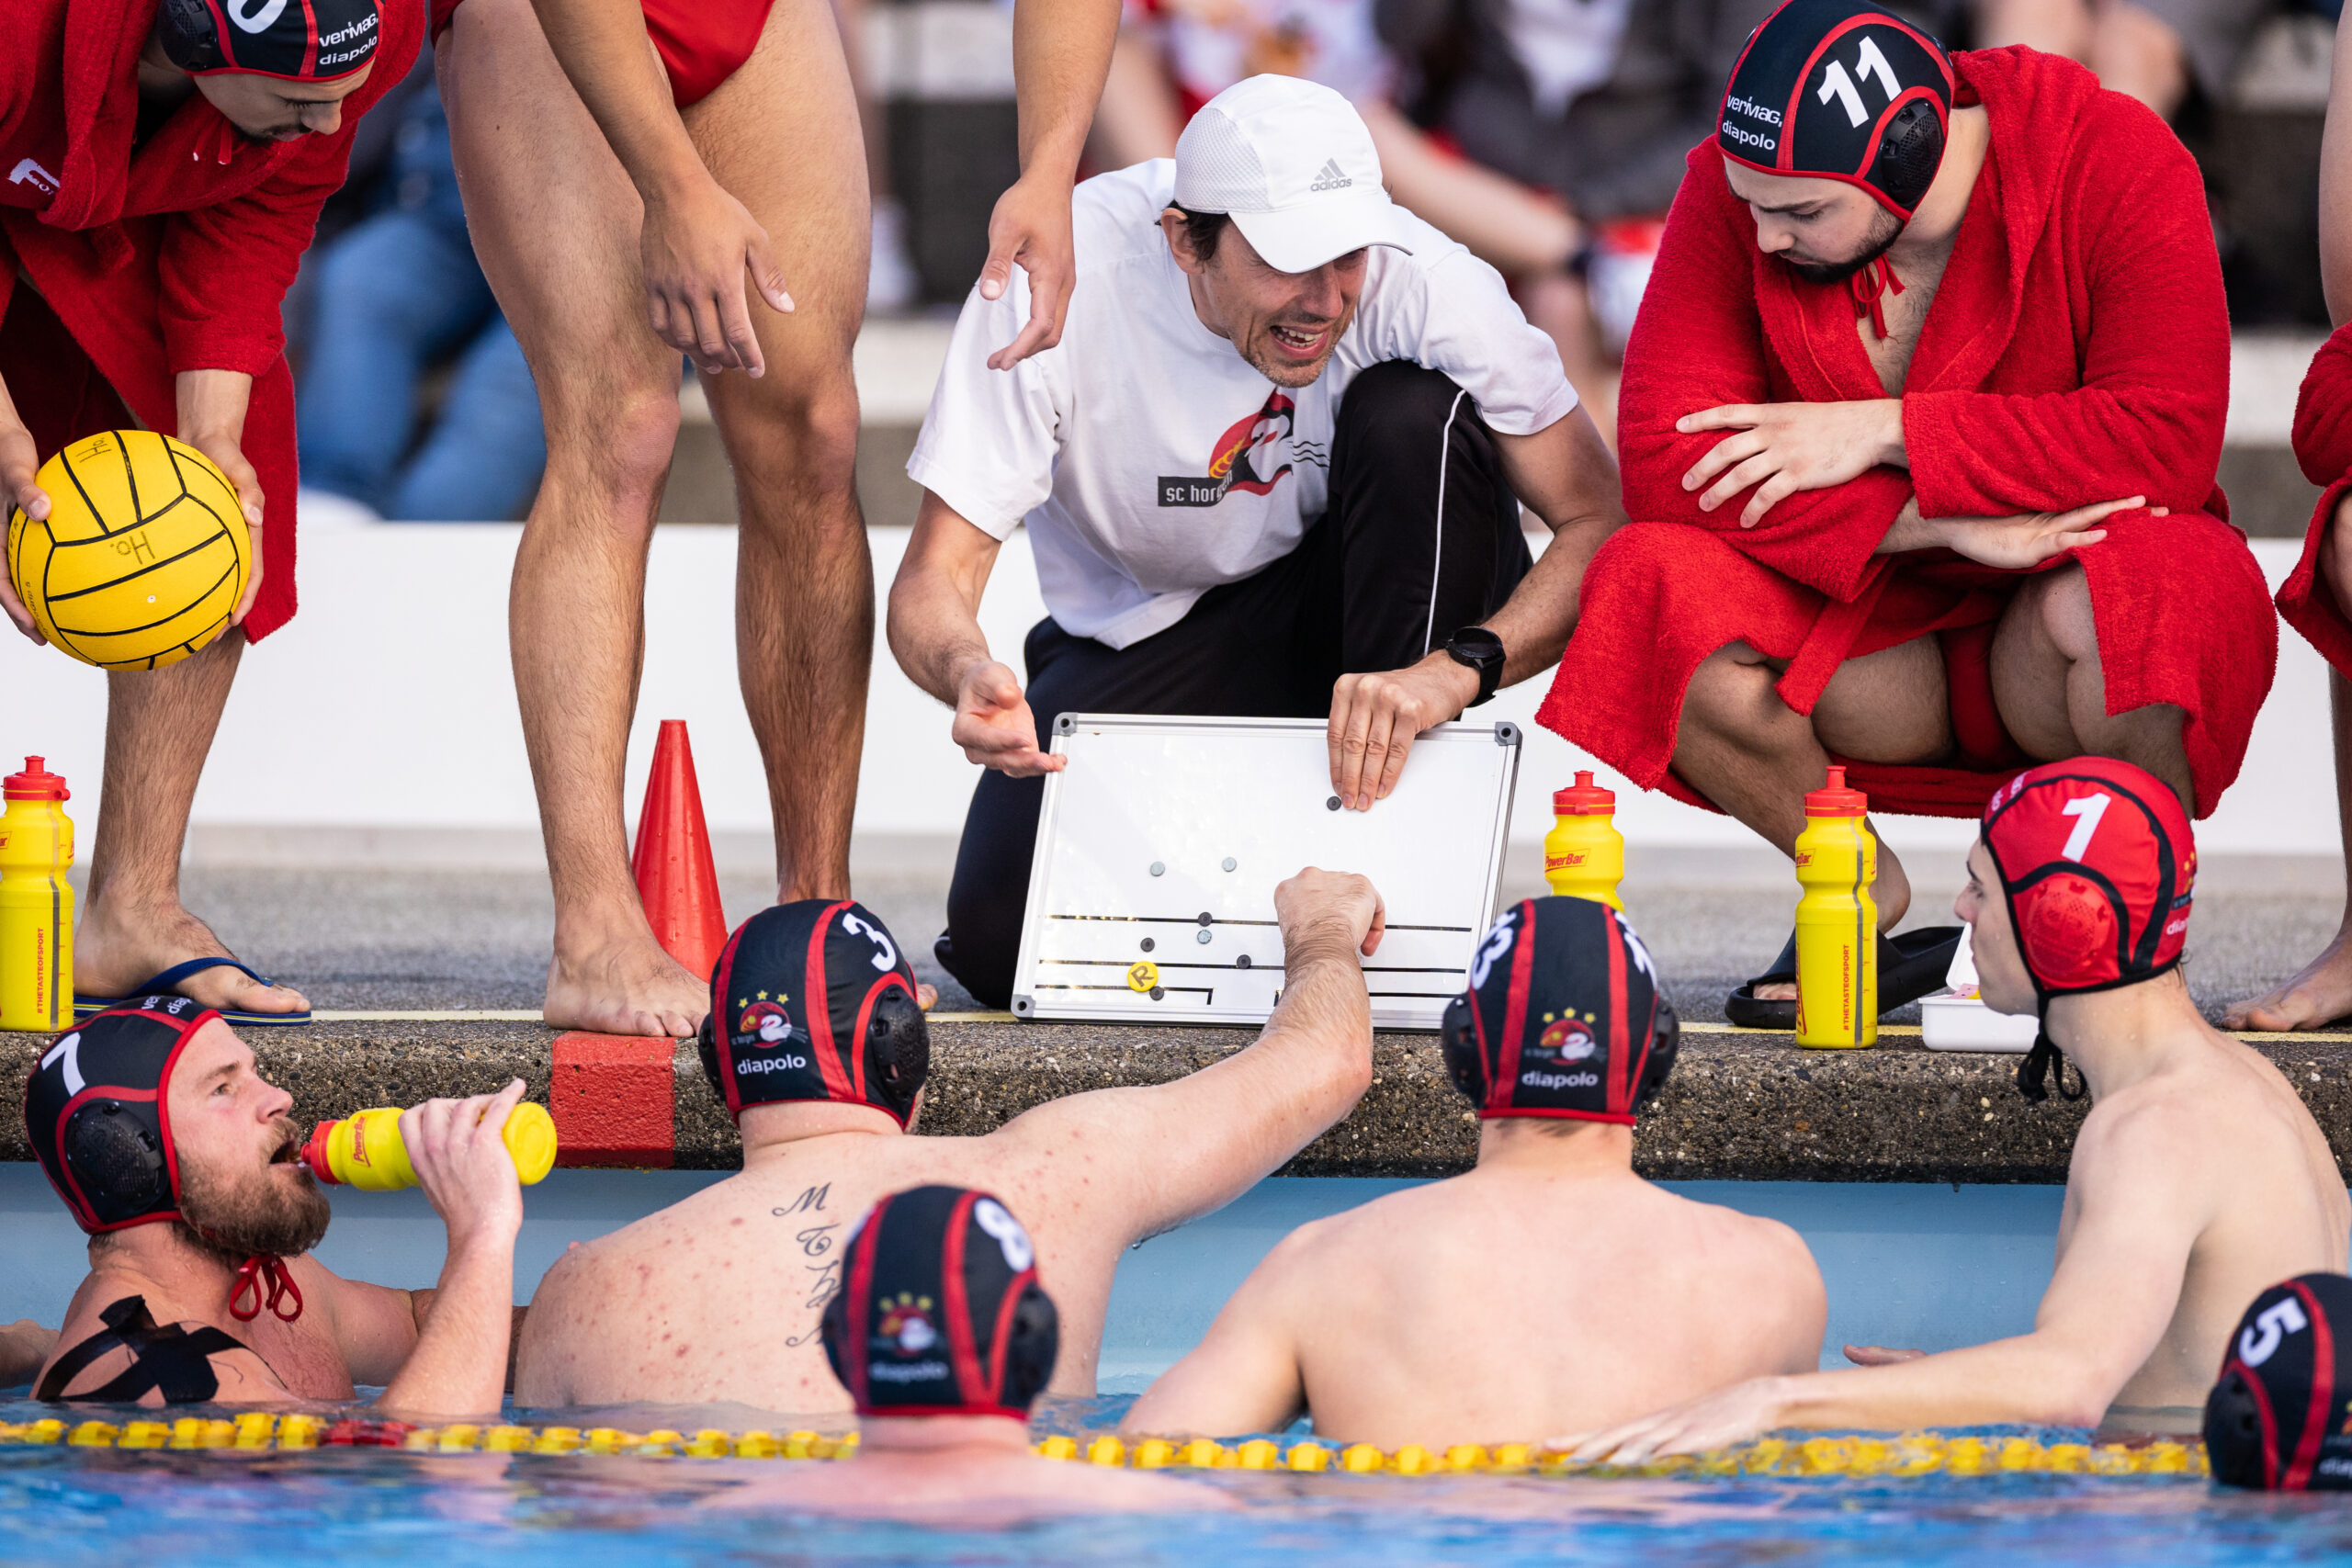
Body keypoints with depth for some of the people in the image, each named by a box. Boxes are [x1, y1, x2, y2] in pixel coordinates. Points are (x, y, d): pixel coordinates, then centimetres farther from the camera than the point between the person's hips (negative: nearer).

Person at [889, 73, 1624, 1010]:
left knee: (1416, 416, -31)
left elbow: (1601, 523, -24)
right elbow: (934, 581, -24)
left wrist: (1454, 670, -42)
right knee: (1001, 939, -26)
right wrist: (968, 674, -49)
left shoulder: (1418, 279, -26)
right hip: (1142, 641, -1)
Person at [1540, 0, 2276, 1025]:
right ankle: (1869, 900, -2)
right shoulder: (1733, 191, -10)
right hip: (1863, 613, 3)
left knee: (2103, 602, -39)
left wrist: (1884, 432, -26)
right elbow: (1663, 465, -20)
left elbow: (2171, 439, -24)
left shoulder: (2114, 162, -16)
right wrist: (1950, 525, -28)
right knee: (1652, 591, -27)